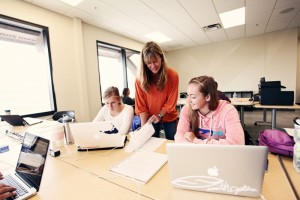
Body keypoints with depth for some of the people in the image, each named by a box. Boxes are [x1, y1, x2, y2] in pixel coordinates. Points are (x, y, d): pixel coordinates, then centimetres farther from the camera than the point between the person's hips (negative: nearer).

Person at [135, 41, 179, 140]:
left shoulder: (172, 75, -16)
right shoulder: (140, 79, -15)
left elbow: (171, 101, -12)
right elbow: (141, 105, -13)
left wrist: (159, 115, -23)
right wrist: (143, 126, -18)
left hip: (168, 117, 0)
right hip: (150, 119, 1)